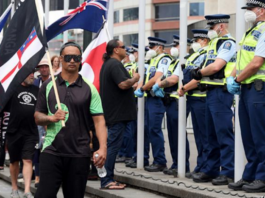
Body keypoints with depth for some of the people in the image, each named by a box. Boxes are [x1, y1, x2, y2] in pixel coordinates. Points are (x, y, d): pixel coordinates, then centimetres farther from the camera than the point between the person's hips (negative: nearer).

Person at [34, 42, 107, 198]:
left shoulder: (89, 88, 3)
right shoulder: (48, 86, 7)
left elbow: (99, 120, -2)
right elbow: (38, 117, 11)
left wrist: (103, 147, -16)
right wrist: (51, 117, -12)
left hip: (80, 154, 0)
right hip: (51, 151, 0)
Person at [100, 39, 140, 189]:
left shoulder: (107, 64, 17)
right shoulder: (115, 64, -15)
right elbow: (123, 84, -26)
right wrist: (135, 78, -9)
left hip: (112, 112, 10)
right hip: (118, 113, -10)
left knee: (112, 145, 13)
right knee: (113, 145, -9)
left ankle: (108, 179, 16)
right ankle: (107, 181, -8)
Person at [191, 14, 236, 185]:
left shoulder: (228, 43, -10)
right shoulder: (215, 44, 19)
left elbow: (216, 66, -21)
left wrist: (199, 73, -6)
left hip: (221, 92, -10)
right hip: (211, 92, 10)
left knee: (224, 133, -8)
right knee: (212, 134, 13)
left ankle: (228, 172, -5)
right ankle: (211, 170, 19)